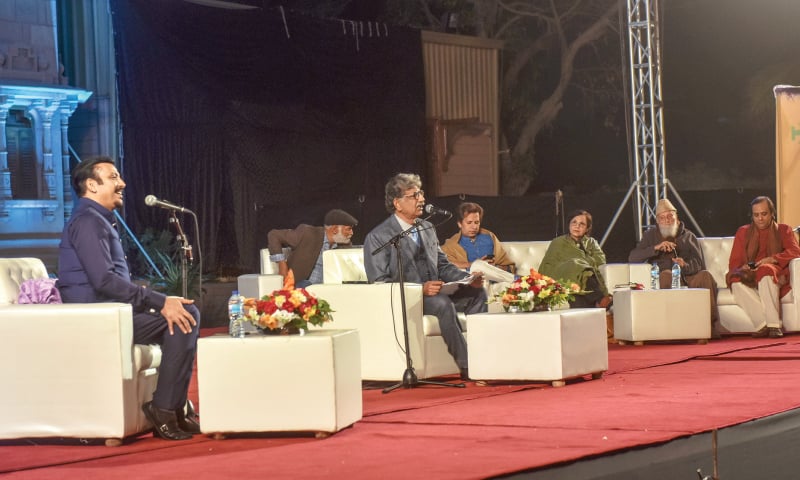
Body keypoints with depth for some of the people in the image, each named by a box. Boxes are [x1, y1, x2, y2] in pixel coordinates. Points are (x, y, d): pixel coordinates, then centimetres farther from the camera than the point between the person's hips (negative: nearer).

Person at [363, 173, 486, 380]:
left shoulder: (427, 228, 16)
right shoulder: (377, 237, -7)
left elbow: (443, 266, 20)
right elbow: (379, 282, -14)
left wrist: (469, 278, -2)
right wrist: (420, 288, -25)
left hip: (435, 292, 7)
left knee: (477, 292, -16)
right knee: (443, 303, -34)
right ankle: (466, 367, -30)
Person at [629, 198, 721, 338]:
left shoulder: (688, 236, 20)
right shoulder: (651, 236, 18)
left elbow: (699, 264, 6)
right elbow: (632, 258, 2)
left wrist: (685, 265, -18)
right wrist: (656, 248, -11)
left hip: (687, 278, 2)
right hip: (662, 283, -1)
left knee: (705, 276, -30)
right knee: (666, 274, -37)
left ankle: (711, 326, -33)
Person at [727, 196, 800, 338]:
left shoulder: (783, 230, 17)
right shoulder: (743, 232, 20)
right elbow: (734, 262, 12)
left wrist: (772, 259, -18)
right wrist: (742, 268, -13)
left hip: (774, 279, -2)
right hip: (750, 278, 2)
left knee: (766, 270, -38)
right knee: (735, 278, -34)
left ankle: (773, 325, -46)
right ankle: (762, 324, -43)